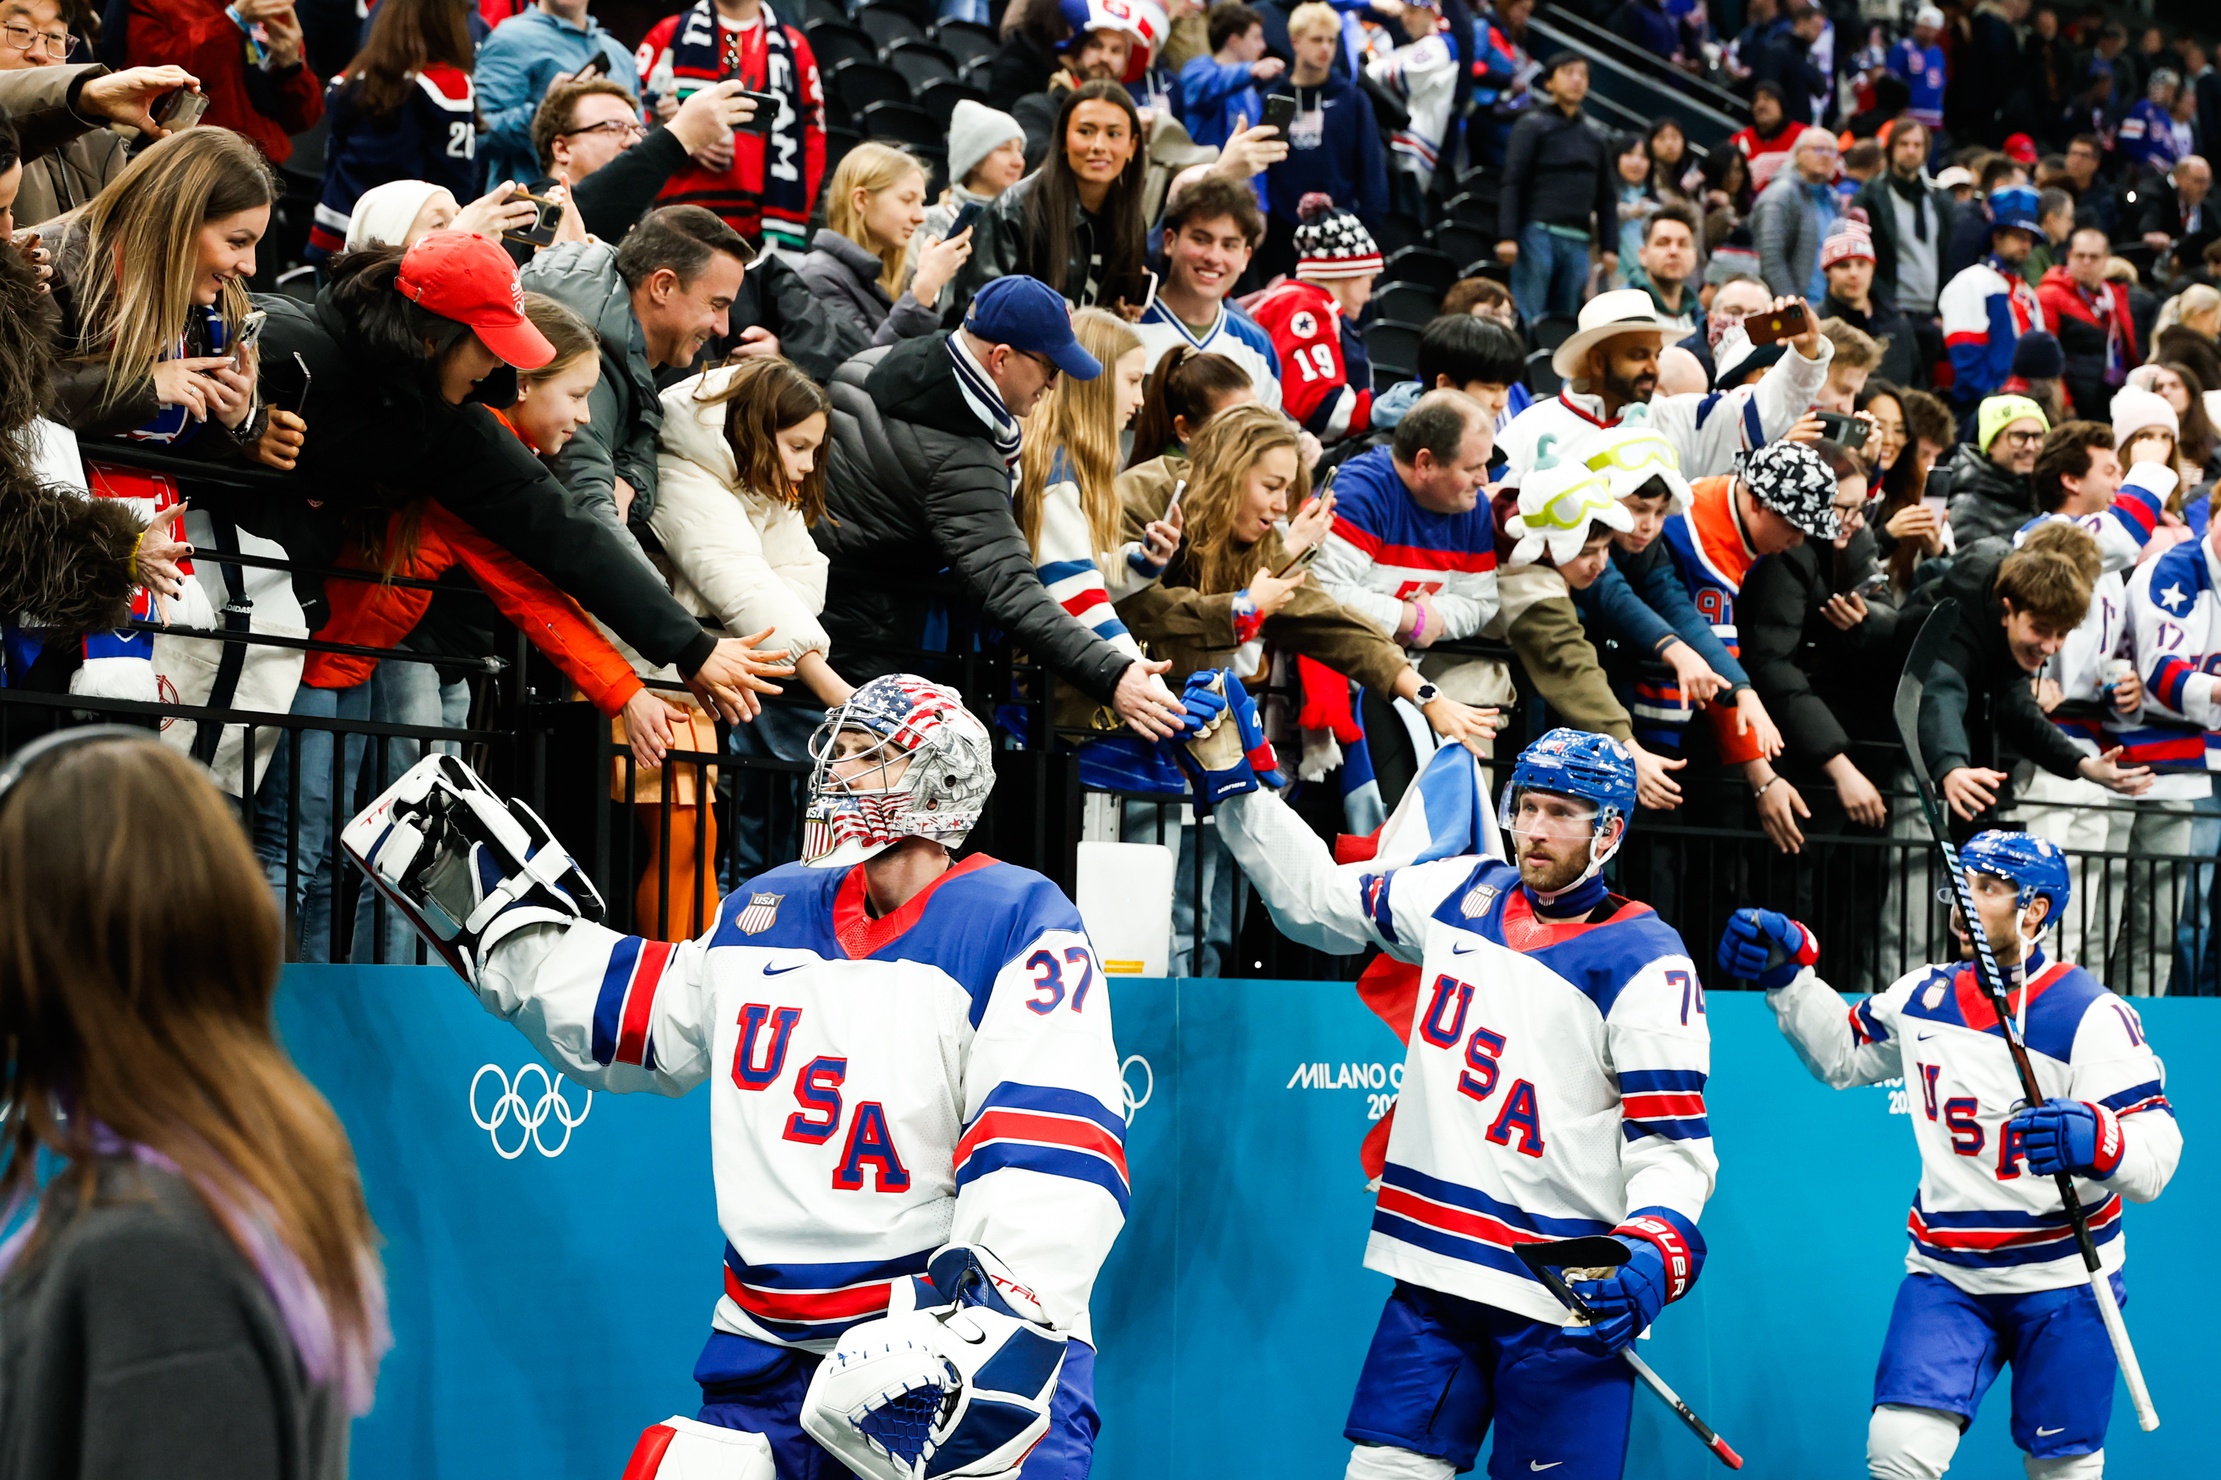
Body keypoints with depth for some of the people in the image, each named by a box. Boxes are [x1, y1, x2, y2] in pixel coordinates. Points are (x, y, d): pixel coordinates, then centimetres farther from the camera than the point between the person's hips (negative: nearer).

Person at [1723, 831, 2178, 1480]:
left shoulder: (2091, 1014, -15)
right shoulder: (1924, 996, 3)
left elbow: (2156, 1157, -21)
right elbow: (1839, 1055, 21)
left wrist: (2096, 1141, -43)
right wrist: (1787, 973, 6)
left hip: (2062, 1280, -3)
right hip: (1945, 1273, 3)